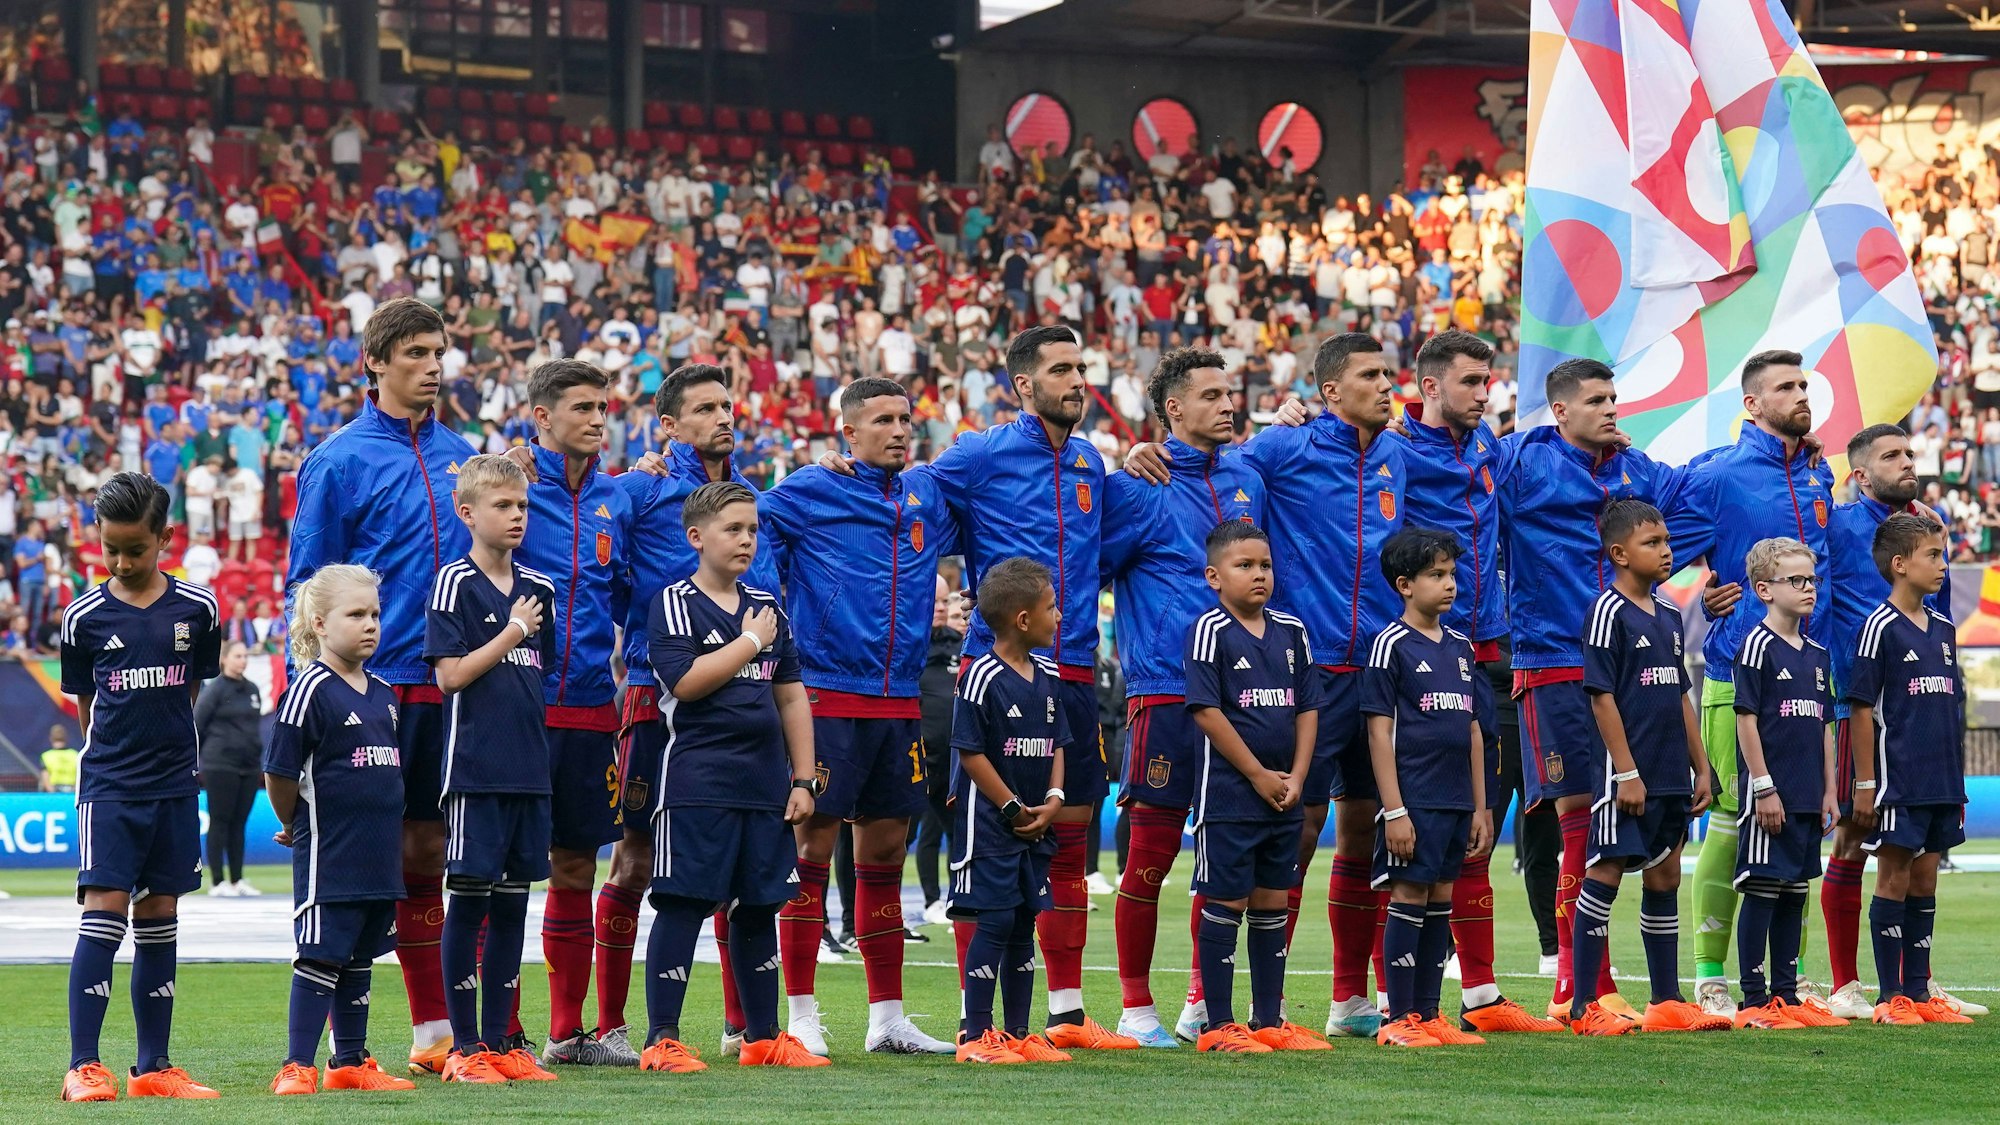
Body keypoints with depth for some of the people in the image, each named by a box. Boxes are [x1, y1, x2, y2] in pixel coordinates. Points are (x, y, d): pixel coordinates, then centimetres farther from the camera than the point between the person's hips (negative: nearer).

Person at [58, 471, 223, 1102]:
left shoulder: (197, 609, 1)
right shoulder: (85, 618, -2)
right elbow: (83, 700, 8)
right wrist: (117, 750, 5)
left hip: (174, 787, 2)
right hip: (107, 787, -2)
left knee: (159, 919, 7)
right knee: (104, 911, -11)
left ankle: (153, 1068, 12)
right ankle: (83, 1067, -11)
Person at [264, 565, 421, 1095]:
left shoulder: (382, 694, 12)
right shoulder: (310, 689, -12)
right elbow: (279, 772, -11)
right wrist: (295, 825, 1)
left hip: (379, 852, 7)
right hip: (327, 855, -7)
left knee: (360, 959, 13)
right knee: (320, 957, -6)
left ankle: (351, 1063, 20)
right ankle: (298, 1067, -2)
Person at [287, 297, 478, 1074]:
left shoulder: (458, 455, 12)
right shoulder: (340, 460, -5)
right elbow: (308, 585, -4)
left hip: (445, 683, 5)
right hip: (370, 685, -5)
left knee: (426, 851, 10)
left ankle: (436, 1027, 15)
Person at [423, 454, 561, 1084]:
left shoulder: (539, 590, 13)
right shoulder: (456, 582, -5)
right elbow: (449, 675, -12)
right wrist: (511, 635, -10)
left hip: (530, 767, 6)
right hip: (475, 767, -6)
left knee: (513, 902, 8)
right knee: (468, 897, -2)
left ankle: (500, 1043, 14)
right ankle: (465, 1047, 3)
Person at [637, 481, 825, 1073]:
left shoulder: (767, 607, 15)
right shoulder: (675, 603, -3)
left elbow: (791, 697, 18)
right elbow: (684, 681, -18)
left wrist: (803, 779, 11)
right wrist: (750, 641, -9)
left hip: (765, 786, 6)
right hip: (697, 784, -6)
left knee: (759, 906, 10)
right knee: (683, 904, -7)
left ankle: (763, 1037, 18)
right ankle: (662, 1040, -4)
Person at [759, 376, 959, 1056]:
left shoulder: (926, 496, 13)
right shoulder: (809, 492, -3)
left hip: (901, 702, 6)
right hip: (826, 696, -6)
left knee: (885, 853, 10)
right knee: (812, 850, -4)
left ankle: (888, 1018, 16)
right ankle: (800, 1016, 0)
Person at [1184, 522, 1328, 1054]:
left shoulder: (1291, 632, 10)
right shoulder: (1210, 631, -9)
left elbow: (1307, 708, 11)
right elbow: (1206, 711, -13)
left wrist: (1296, 778, -1)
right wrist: (1258, 775, -12)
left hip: (1283, 795, 6)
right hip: (1229, 793, -6)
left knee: (1273, 904, 11)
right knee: (1225, 904, -2)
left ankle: (1270, 1020, 18)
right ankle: (1219, 1026, 2)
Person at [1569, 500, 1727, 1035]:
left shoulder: (1668, 615, 14)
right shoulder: (1610, 612, -10)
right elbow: (1602, 697, -14)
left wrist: (1701, 768, 16)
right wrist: (1626, 772, -18)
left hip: (1670, 776, 8)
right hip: (1628, 774, -8)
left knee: (1665, 878, 11)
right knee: (1604, 874, -6)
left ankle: (1668, 1001, 18)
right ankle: (1583, 1007, -4)